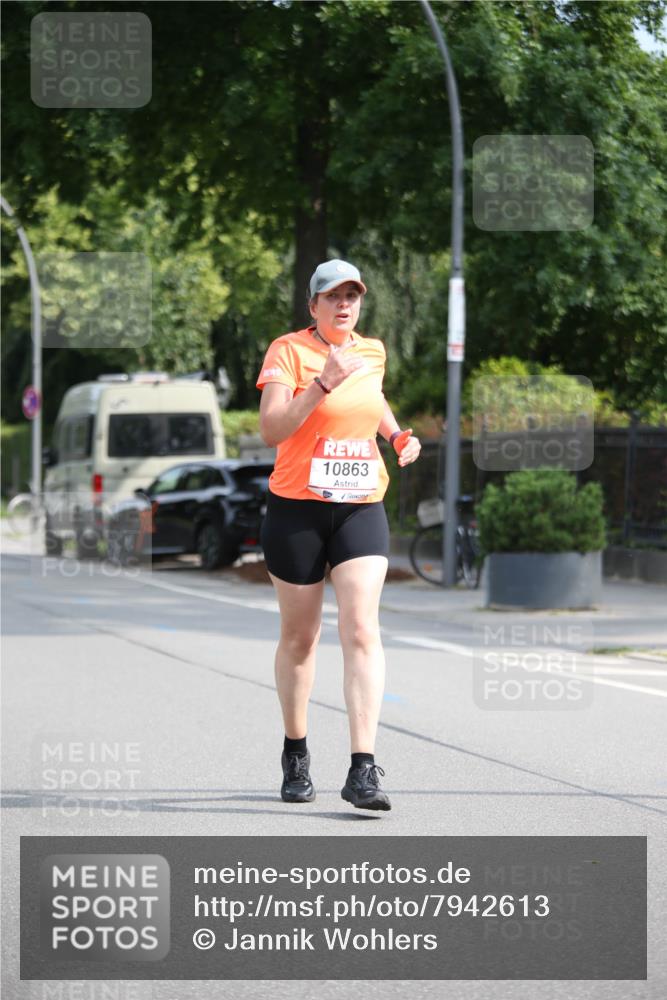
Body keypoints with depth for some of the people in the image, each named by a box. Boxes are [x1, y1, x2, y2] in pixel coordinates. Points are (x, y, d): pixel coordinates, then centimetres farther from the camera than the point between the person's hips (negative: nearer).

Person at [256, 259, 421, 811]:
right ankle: (296, 755, 29)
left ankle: (363, 769, -18)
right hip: (297, 509, -3)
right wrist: (324, 383, -27)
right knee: (300, 636, 9)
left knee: (362, 629, -13)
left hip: (362, 508, 3)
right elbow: (271, 429, -19)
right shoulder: (287, 351, -7)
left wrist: (398, 434, 13)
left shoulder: (372, 352, 8)